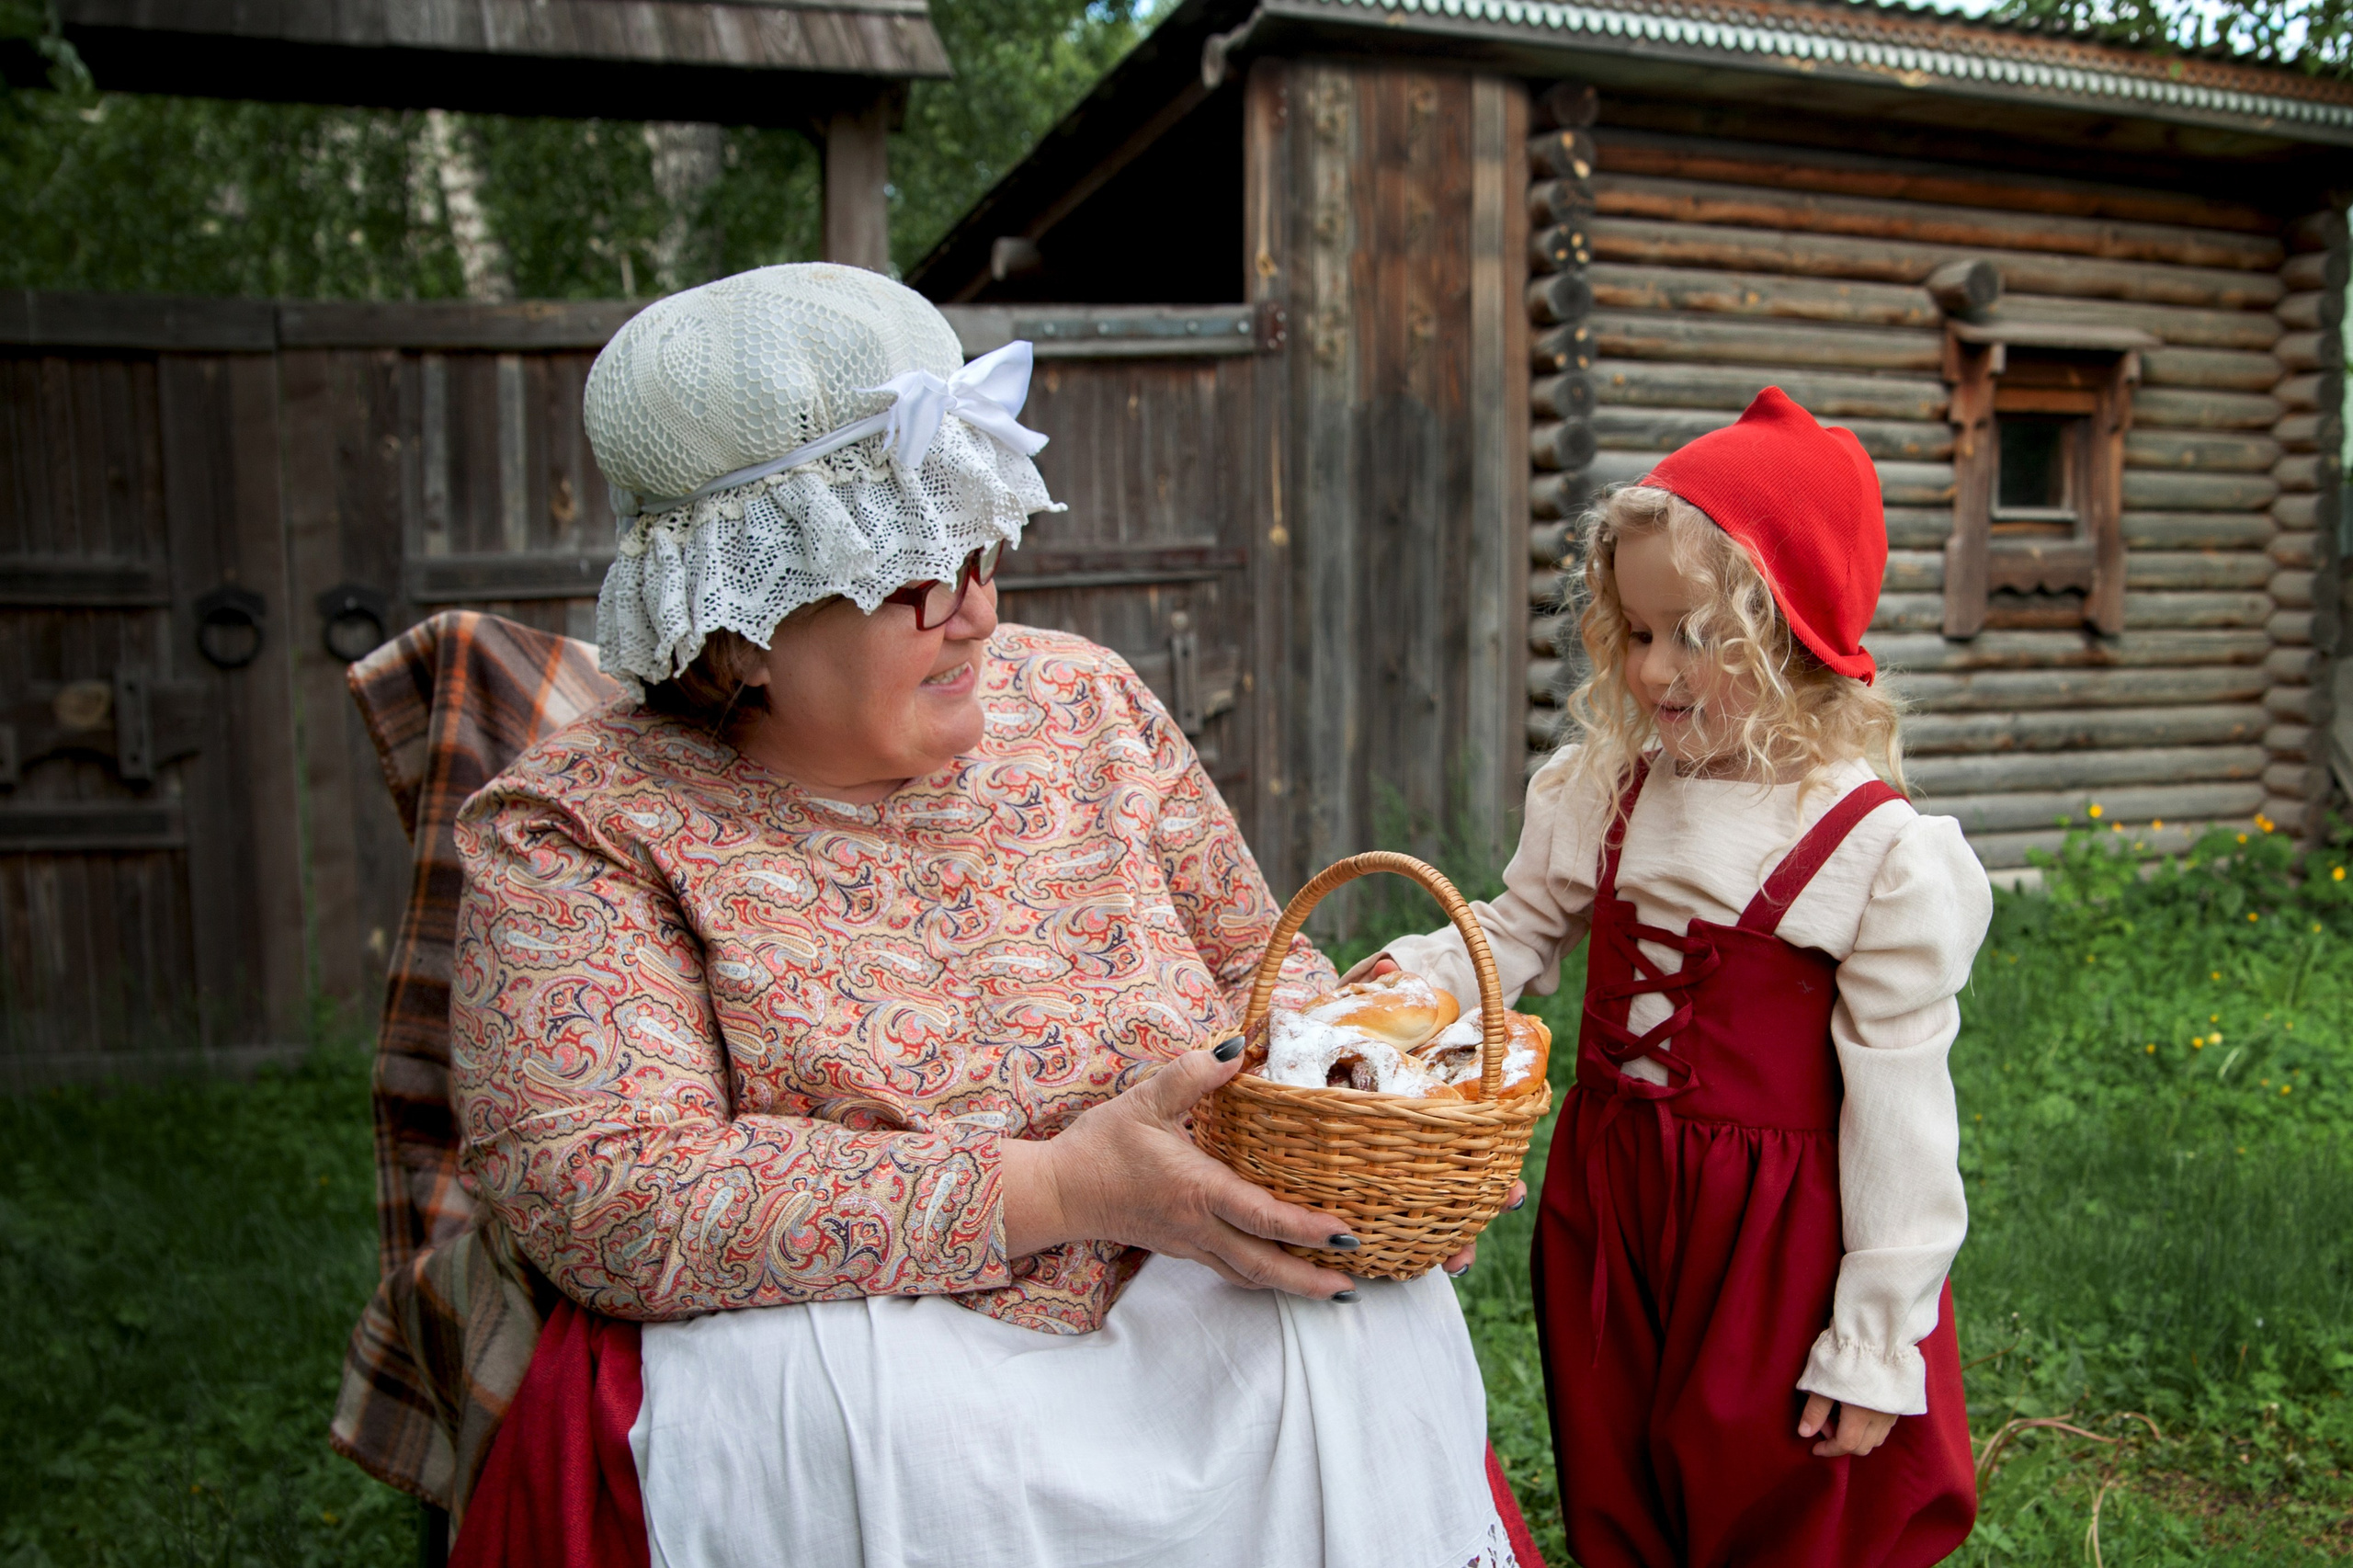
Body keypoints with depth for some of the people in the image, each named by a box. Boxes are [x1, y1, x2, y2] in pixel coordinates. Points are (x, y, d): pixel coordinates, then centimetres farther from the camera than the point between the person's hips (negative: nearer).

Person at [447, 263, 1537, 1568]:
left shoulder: (1083, 705, 4)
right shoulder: (579, 833, -9)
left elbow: (1258, 968, 14)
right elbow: (601, 1196, -21)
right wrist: (1058, 1190, -26)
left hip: (1169, 1303, 4)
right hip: (842, 1340, -3)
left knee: (1376, 1317, -21)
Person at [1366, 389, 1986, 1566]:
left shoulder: (1875, 851, -17)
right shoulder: (1604, 792, -3)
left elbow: (1898, 1111, -14)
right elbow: (1521, 928, 8)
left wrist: (1877, 1341, -11)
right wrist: (1406, 982, -13)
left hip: (1774, 1232, -4)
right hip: (1605, 1204, 5)